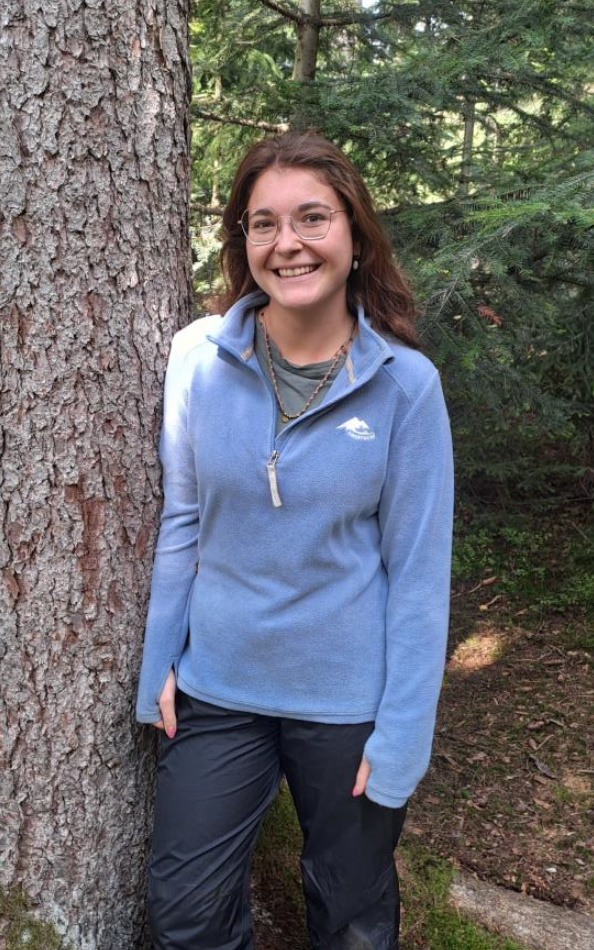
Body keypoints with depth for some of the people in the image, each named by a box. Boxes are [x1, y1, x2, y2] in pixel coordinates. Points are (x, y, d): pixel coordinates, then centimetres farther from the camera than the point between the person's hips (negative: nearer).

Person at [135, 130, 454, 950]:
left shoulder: (405, 383, -13)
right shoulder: (198, 358, -8)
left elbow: (418, 570, -10)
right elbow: (181, 521, 1)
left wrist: (401, 735, -10)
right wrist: (160, 664, 3)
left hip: (348, 700, -1)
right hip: (216, 687, 2)